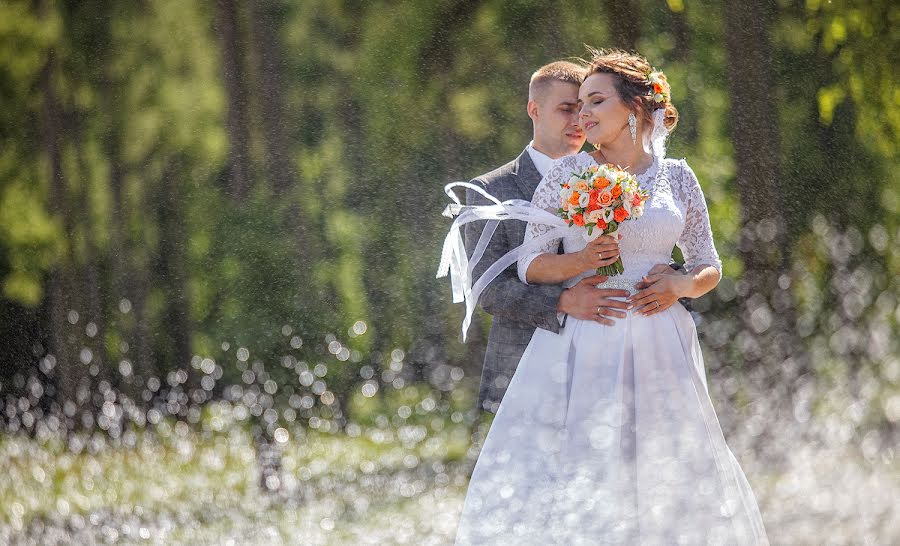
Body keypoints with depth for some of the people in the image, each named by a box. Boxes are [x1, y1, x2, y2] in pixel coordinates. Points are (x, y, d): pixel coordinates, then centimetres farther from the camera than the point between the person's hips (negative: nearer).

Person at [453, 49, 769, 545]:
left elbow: (709, 267, 15)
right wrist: (580, 261, -16)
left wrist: (681, 285, -7)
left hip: (656, 350, 1)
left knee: (662, 480, 0)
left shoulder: (677, 177, 8)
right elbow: (529, 265, 3)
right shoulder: (566, 173, 4)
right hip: (579, 348, -1)